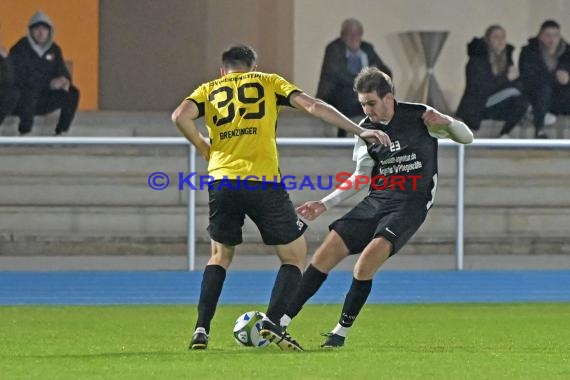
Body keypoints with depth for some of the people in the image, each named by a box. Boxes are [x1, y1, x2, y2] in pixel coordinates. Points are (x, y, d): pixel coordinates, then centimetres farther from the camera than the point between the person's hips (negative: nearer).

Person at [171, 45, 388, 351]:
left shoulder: (209, 90, 18)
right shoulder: (268, 82, 15)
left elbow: (181, 116, -2)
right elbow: (312, 106, 4)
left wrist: (205, 148, 13)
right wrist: (359, 131, 4)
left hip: (222, 181, 3)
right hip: (263, 182, -3)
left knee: (220, 255, 22)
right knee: (294, 254, 12)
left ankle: (201, 331, 10)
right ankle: (273, 321, -7)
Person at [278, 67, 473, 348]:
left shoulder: (419, 117, -8)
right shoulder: (366, 128, 5)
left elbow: (467, 138, 0)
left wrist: (447, 122, -23)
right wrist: (325, 204, 8)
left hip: (410, 204, -5)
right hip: (377, 200, 5)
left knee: (370, 256, -25)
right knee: (328, 251, -8)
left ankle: (342, 331, -11)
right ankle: (282, 320, -5)